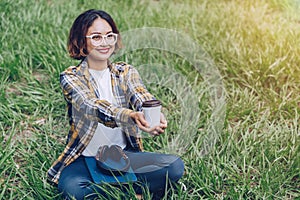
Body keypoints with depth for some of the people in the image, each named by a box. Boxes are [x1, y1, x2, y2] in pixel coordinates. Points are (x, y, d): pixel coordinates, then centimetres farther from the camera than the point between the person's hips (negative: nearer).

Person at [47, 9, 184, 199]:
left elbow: (142, 98, -16)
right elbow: (94, 107, -26)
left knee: (175, 166, -21)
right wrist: (129, 116, -48)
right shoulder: (71, 77, -6)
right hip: (85, 158, -2)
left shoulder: (126, 72, 5)